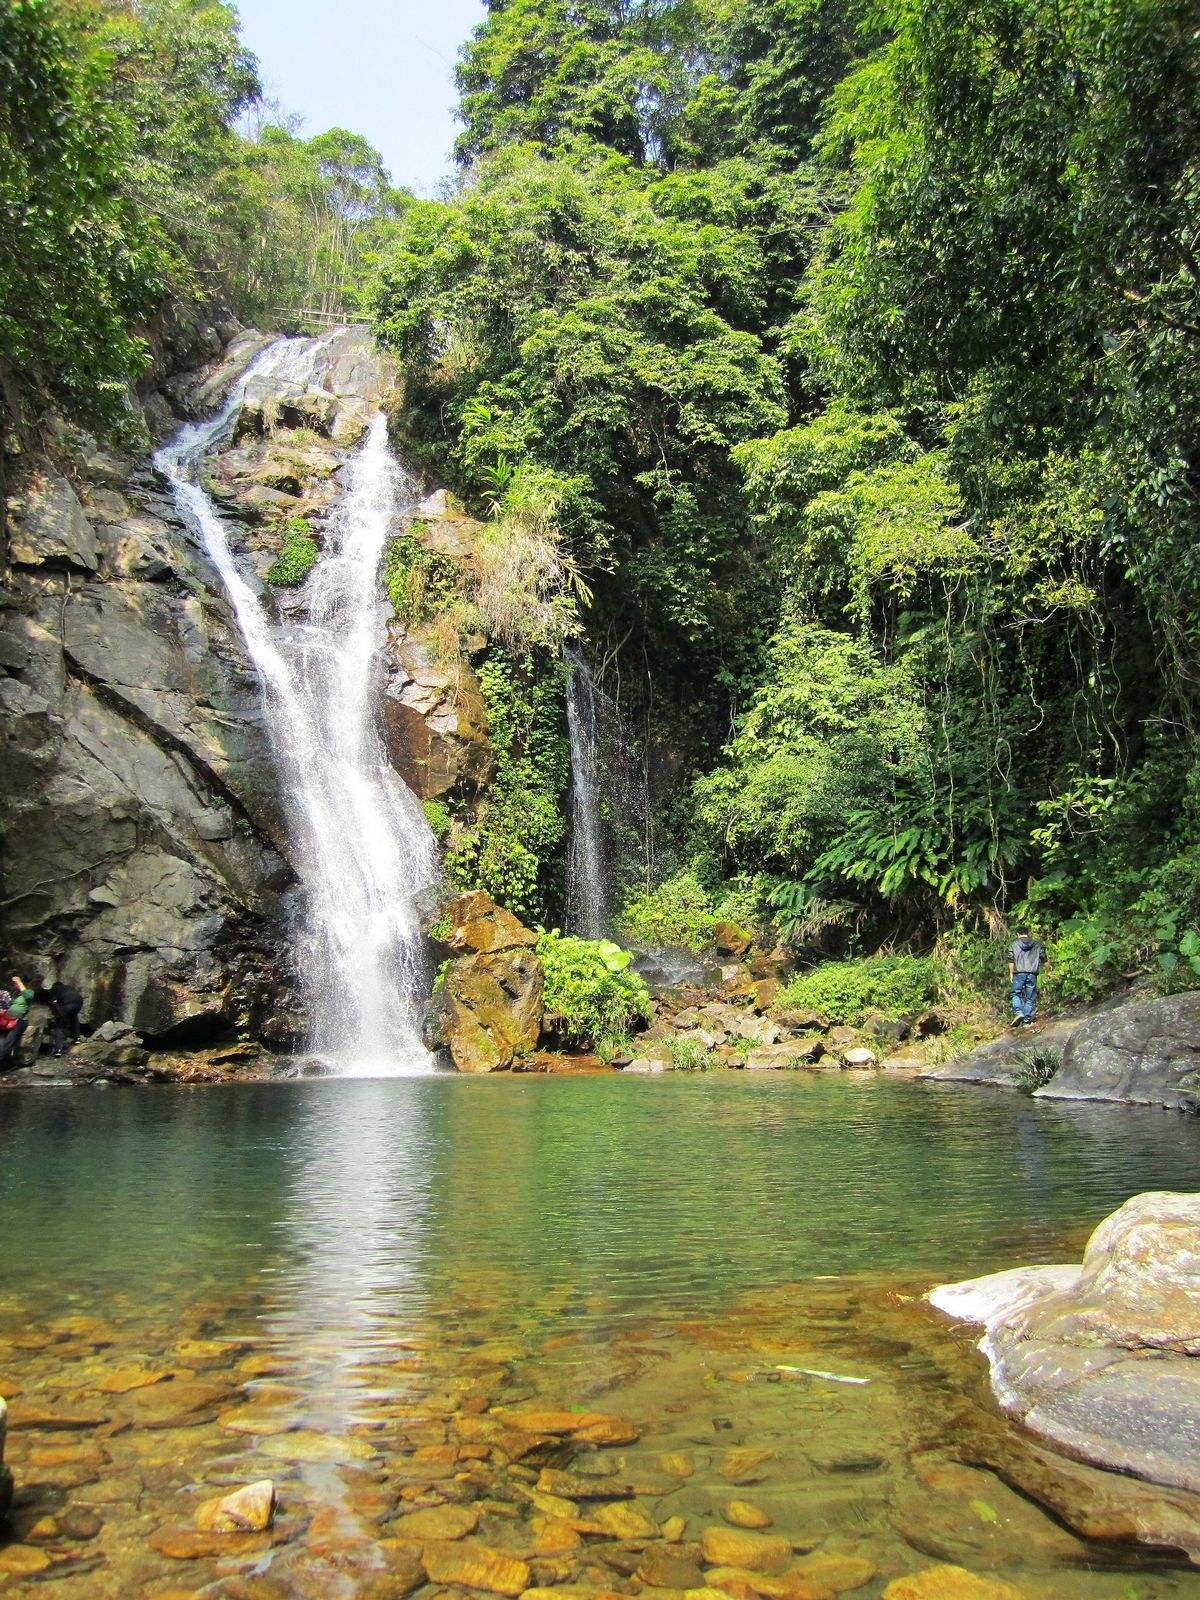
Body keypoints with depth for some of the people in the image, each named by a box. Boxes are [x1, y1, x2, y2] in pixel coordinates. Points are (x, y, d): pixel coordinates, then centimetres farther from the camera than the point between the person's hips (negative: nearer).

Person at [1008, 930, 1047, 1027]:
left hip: (1019, 973, -1)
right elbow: (1043, 959, 8)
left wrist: (1011, 973, 11)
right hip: (1032, 974, 1)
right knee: (1030, 998, 7)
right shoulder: (1037, 944, 10)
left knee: (1016, 994, 12)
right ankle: (1026, 1021, 5)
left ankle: (1018, 1012, -11)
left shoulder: (1015, 944, 7)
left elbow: (1011, 960, 3)